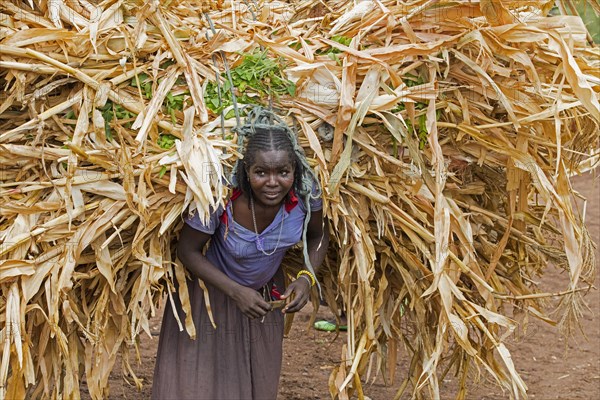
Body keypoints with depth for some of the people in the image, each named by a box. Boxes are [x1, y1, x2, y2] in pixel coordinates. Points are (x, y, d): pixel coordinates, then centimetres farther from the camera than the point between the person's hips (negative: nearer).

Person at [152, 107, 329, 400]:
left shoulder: (305, 190, -24)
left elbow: (318, 235, -4)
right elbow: (187, 250, -21)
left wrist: (307, 277, -22)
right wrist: (236, 291, -29)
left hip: (265, 293, 4)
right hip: (210, 293, -4)